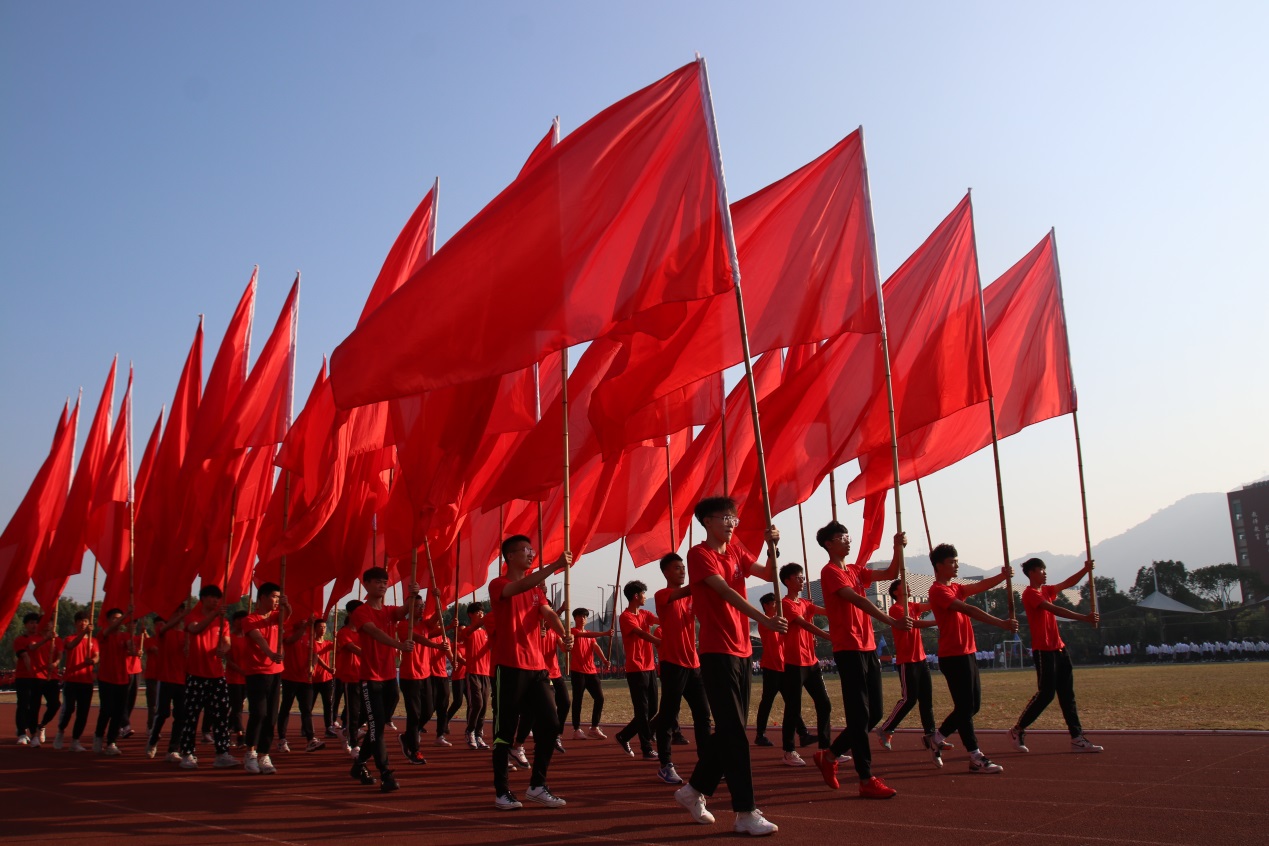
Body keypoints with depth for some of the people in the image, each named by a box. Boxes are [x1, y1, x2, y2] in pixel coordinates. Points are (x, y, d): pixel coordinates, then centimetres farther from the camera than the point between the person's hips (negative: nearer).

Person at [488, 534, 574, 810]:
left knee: (549, 726, 4)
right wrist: (556, 565, -33)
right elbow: (522, 586, -26)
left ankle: (537, 786, 17)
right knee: (505, 730, 1)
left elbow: (548, 613, -1)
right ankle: (502, 791, 12)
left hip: (537, 668, 6)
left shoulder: (536, 588, 16)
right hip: (509, 668, -6)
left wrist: (563, 634, -20)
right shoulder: (498, 585, -4)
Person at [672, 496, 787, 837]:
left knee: (728, 730, 13)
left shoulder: (736, 552, 13)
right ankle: (746, 812, -3)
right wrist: (765, 620, -30)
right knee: (734, 732, -8)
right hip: (717, 652, -8)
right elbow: (726, 592, -21)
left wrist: (772, 546, -7)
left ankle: (695, 790, 28)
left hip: (741, 651, 8)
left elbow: (769, 574, 10)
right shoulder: (699, 554, -10)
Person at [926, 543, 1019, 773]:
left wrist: (1002, 576, -14)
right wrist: (1001, 624, -29)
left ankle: (936, 739, 23)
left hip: (966, 654, 10)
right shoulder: (938, 591, -12)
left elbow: (980, 587, 4)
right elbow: (968, 610, -23)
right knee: (965, 707, -4)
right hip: (953, 657, -10)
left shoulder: (954, 589, 18)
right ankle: (976, 758, 2)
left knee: (973, 705, 13)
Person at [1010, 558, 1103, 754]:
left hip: (1058, 648, 9)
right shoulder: (1030, 593, -13)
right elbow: (1055, 610, -24)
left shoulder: (1046, 590, 16)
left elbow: (1068, 583, 18)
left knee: (1067, 694, 6)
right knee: (1046, 694, -7)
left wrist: (1085, 570, 0)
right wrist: (1084, 618, -30)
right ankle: (1017, 730, 7)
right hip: (1043, 650, -9)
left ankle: (1077, 738, 7)